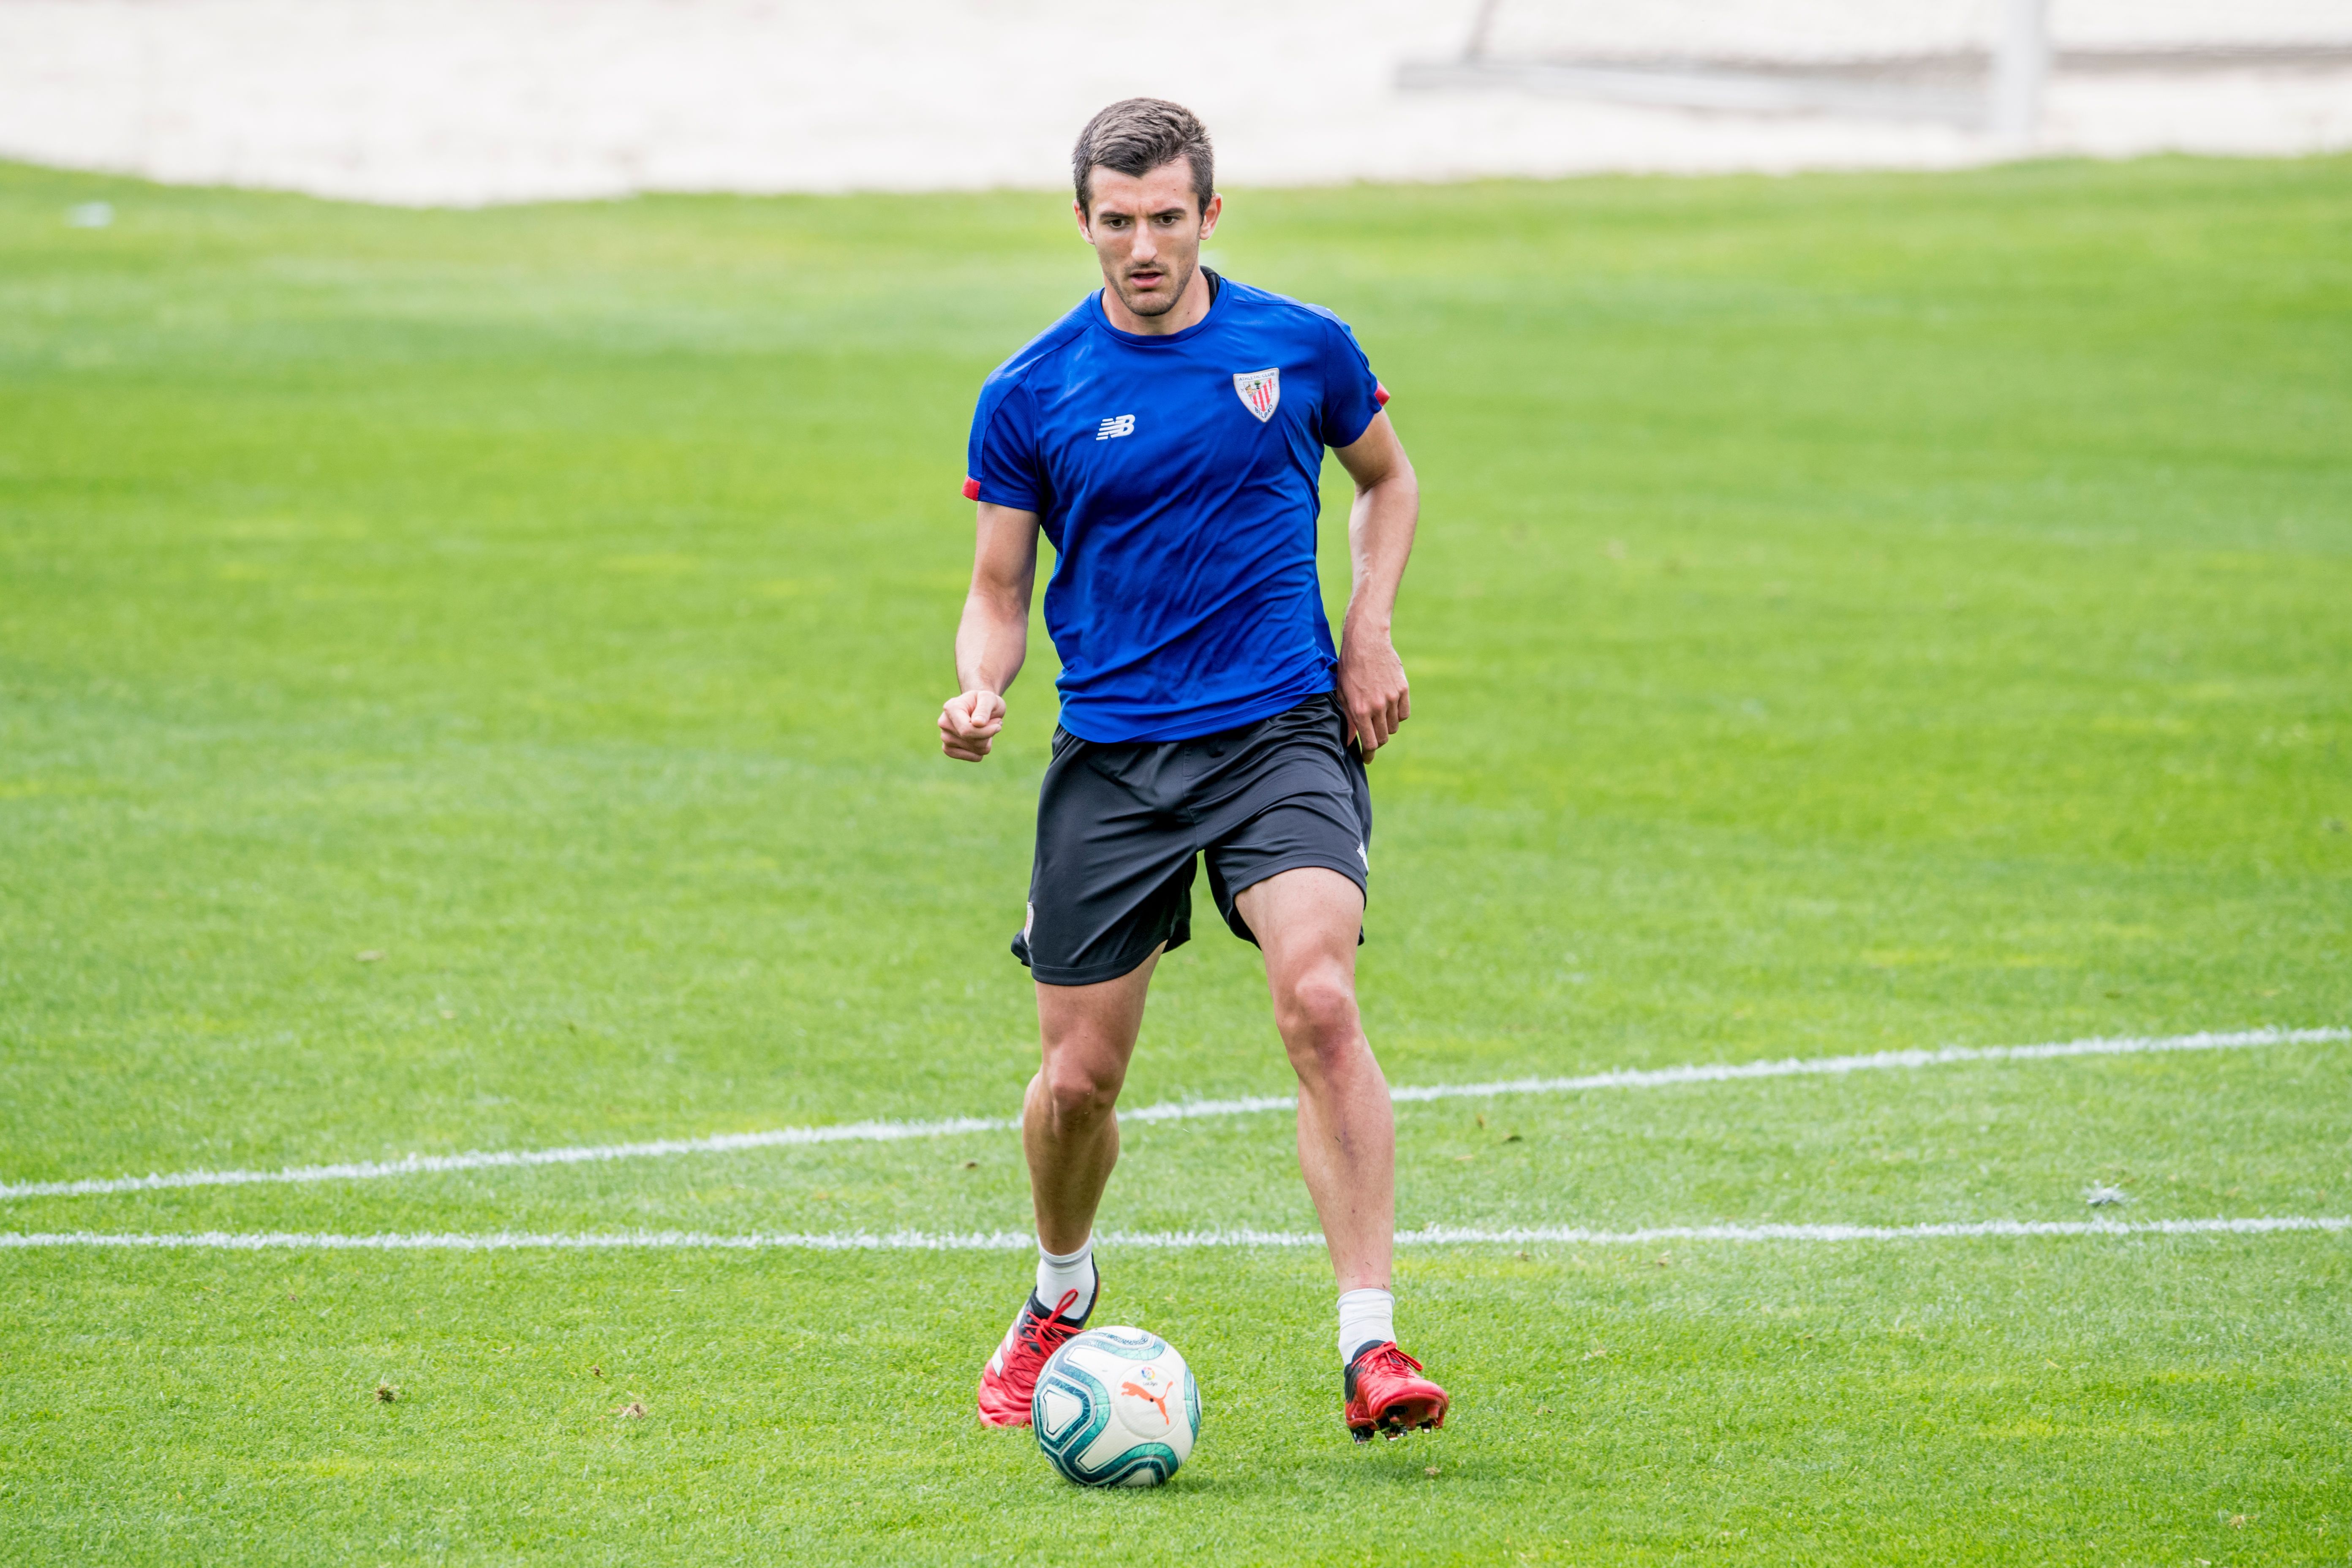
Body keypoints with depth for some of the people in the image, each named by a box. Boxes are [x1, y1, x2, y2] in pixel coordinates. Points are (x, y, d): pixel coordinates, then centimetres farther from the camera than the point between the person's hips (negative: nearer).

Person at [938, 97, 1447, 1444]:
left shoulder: (1302, 347, 2)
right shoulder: (1032, 396, -1)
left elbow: (1389, 480, 20)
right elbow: (1001, 590, 7)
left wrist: (1370, 629, 4)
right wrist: (983, 691, -15)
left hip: (1282, 734, -1)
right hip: (1111, 761, 1)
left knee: (1320, 1003, -24)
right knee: (1078, 1081, 4)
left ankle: (1372, 1346, -25)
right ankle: (1063, 1295, 36)